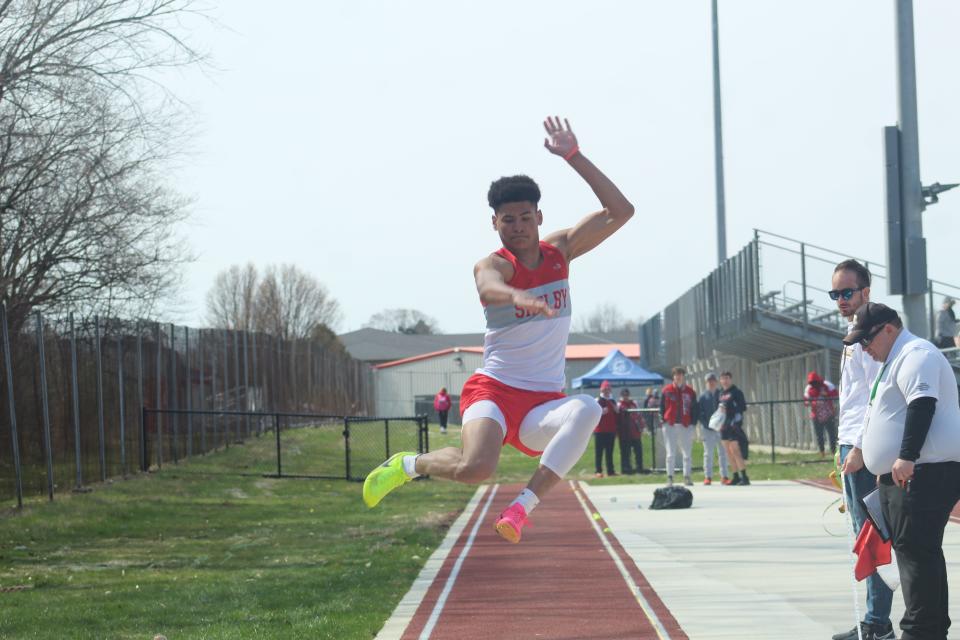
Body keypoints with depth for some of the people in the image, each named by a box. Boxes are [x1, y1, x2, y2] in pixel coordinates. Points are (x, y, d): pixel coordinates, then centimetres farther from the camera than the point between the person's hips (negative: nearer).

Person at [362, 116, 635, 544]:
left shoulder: (559, 251, 8)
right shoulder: (493, 264, -8)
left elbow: (620, 212, 3)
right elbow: (488, 286, -35)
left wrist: (574, 157, -6)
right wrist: (517, 296, -59)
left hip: (543, 404, 3)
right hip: (494, 391, -3)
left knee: (587, 410, -33)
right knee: (475, 467, -31)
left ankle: (522, 507, -31)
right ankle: (407, 465, 4)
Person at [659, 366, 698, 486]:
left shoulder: (690, 391, 6)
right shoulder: (667, 391, 3)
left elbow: (694, 409, 10)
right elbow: (662, 407, 6)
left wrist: (693, 423, 1)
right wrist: (663, 421, -3)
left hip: (686, 425, 2)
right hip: (670, 425, -2)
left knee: (687, 453, 6)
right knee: (670, 453, -1)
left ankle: (687, 476, 14)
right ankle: (669, 477, 2)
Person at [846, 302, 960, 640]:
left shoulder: (915, 355, -11)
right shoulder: (896, 360, 24)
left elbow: (922, 404, -24)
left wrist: (907, 458, -29)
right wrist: (888, 465, 31)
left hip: (924, 472, -11)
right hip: (904, 473, 11)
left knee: (916, 551, -14)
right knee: (913, 550, 11)